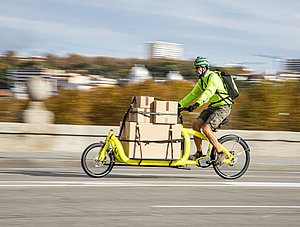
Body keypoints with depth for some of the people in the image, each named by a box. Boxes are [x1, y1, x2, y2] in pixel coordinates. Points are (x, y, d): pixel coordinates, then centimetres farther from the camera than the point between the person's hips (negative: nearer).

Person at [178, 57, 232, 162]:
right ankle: (199, 153, 0)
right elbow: (193, 94, 14)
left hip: (223, 107, -9)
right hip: (212, 107, 9)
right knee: (196, 124, -9)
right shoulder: (201, 81, 11)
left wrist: (197, 104, -45)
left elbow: (208, 92, -33)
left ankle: (220, 153, -11)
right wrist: (180, 105, 3)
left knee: (206, 128, -23)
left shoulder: (213, 77, -18)